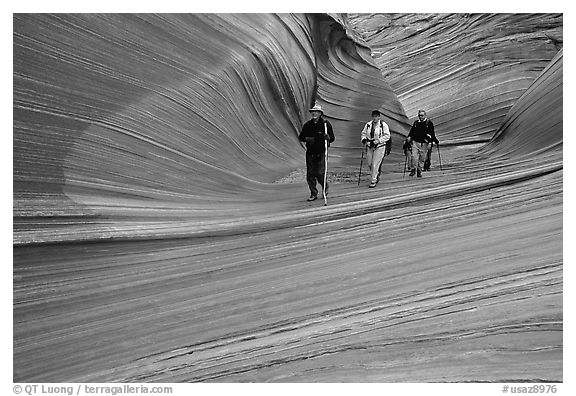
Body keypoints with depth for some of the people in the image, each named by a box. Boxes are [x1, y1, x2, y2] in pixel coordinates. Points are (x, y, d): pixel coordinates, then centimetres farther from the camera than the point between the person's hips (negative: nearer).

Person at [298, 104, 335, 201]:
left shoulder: (326, 124, -2)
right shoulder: (307, 125, 8)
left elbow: (332, 138, -2)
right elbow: (300, 137, 13)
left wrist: (328, 137, -25)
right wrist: (307, 139, -7)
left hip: (321, 152, -4)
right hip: (310, 152, 4)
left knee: (319, 173, -9)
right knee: (310, 174, 1)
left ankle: (325, 188, 21)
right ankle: (313, 193, 13)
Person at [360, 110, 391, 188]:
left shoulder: (383, 125, -7)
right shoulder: (368, 124, 7)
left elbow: (387, 136, -9)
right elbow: (363, 133, 14)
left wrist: (378, 140, -19)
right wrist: (363, 139, -7)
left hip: (379, 147, -5)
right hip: (369, 147, 5)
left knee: (375, 164, -9)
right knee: (369, 164, 9)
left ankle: (373, 181, 0)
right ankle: (377, 175, 35)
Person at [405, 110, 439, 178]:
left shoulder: (429, 123, 2)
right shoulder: (416, 123, 10)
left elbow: (432, 134, 4)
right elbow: (411, 132, 16)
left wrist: (436, 141, -2)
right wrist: (408, 139, 4)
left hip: (424, 144, -1)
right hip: (415, 142, 1)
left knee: (422, 158, 2)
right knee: (413, 157, -10)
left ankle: (419, 171, 15)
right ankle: (413, 169, 6)